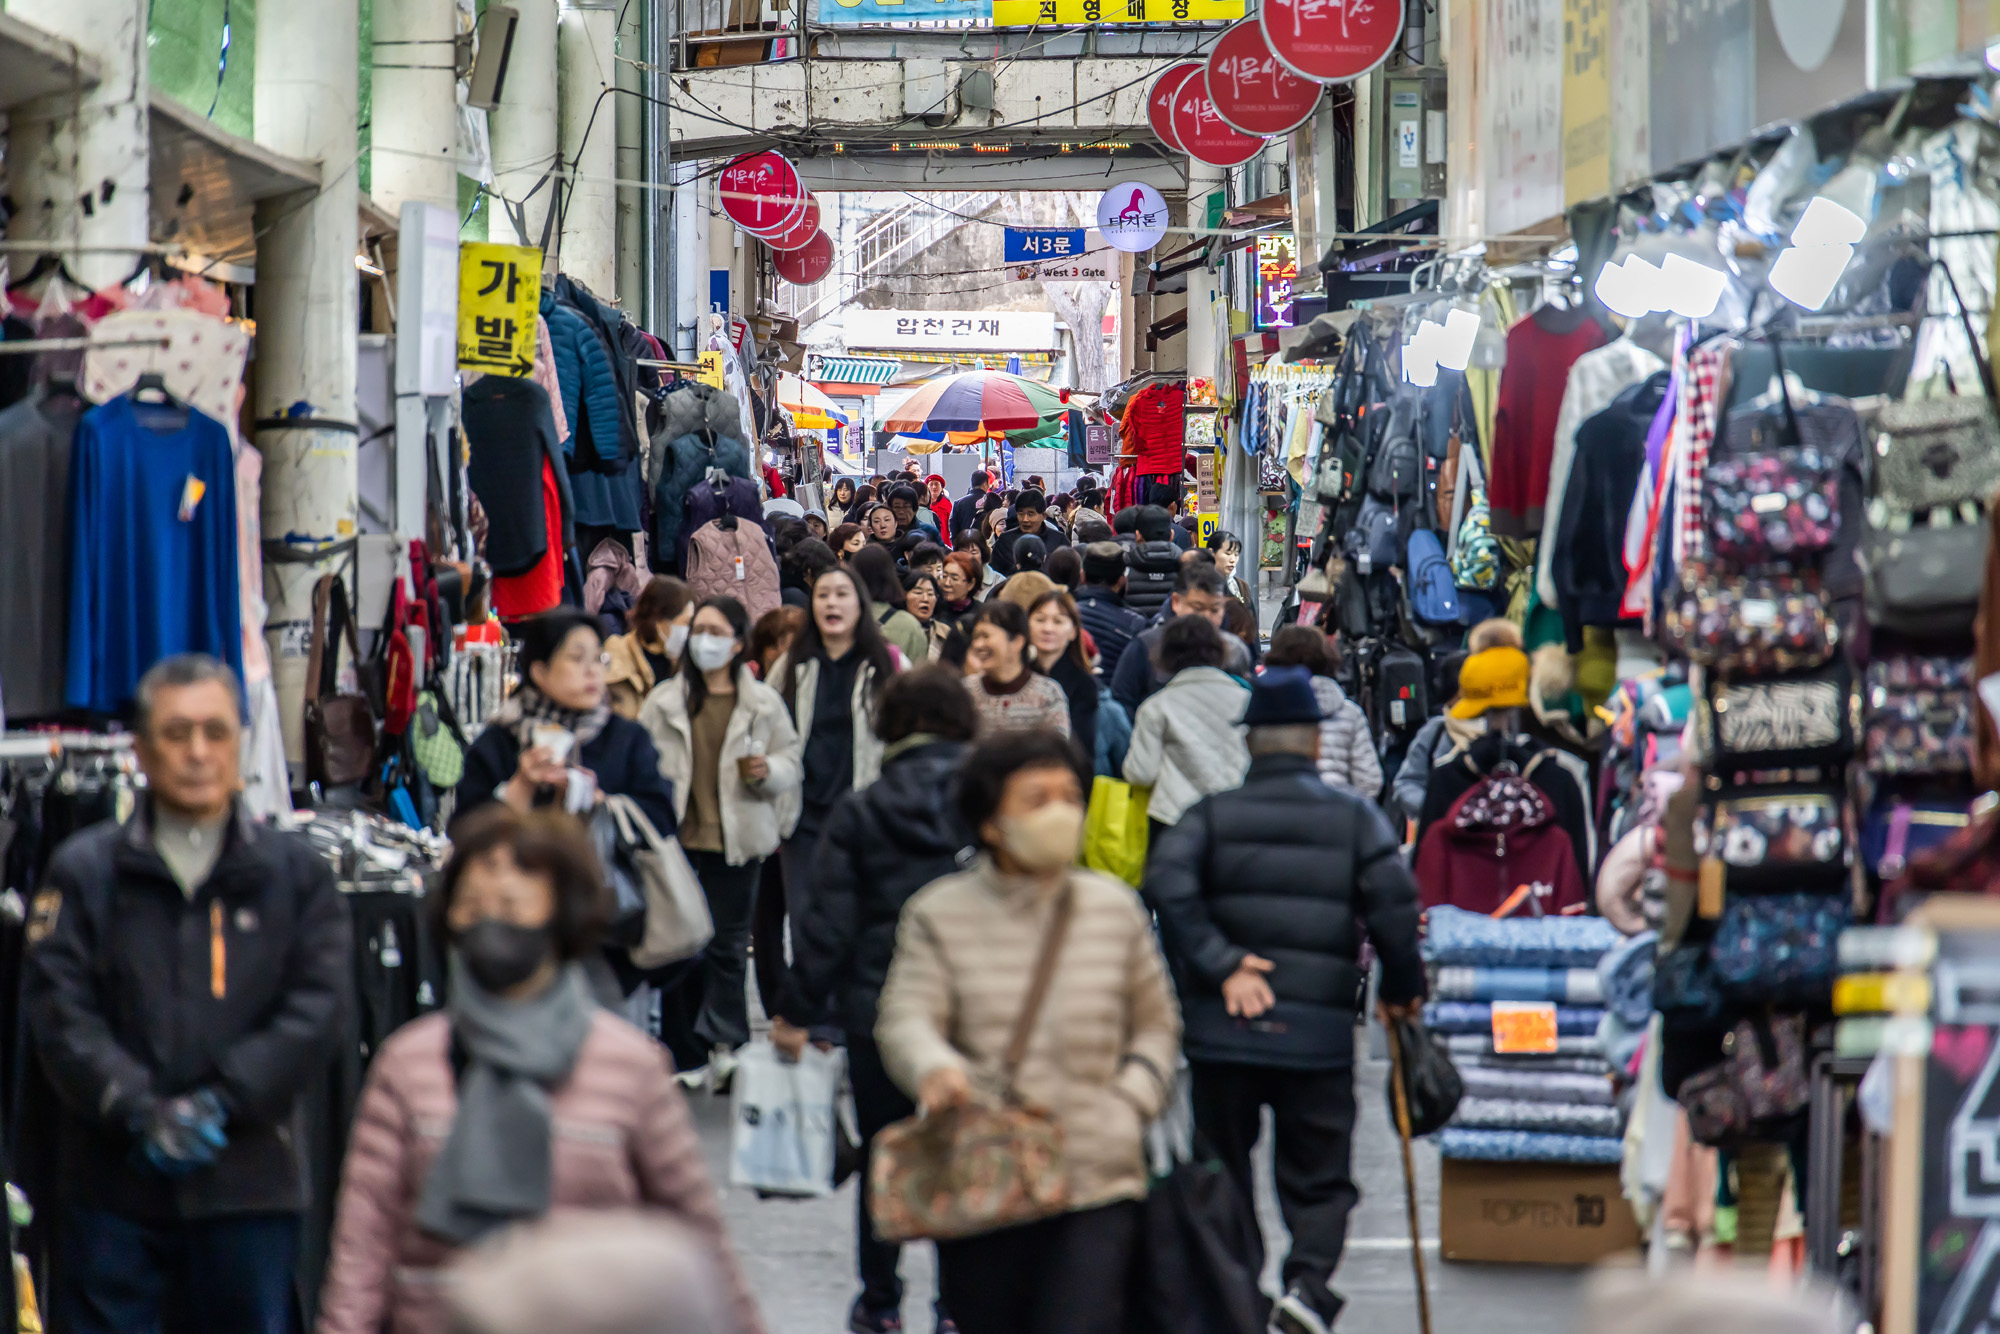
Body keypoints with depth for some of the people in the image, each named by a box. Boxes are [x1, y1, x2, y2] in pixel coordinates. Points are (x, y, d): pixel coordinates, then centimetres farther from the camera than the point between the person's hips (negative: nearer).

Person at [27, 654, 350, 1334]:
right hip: (111, 1185, -1)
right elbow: (58, 1011, -4)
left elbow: (317, 1009, -2)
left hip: (249, 1182, 1)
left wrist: (221, 1101, -14)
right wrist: (138, 1111, -18)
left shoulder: (296, 874, 7)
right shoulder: (84, 870, 5)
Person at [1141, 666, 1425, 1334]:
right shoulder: (1355, 818, 4)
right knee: (1319, 1178, 6)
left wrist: (1221, 965, -12)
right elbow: (1393, 901, -8)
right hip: (1319, 1029, -1)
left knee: (1221, 1176, 15)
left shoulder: (1213, 814, 4)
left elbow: (1167, 884, -14)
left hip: (1223, 1029, 1)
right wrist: (1403, 989, 5)